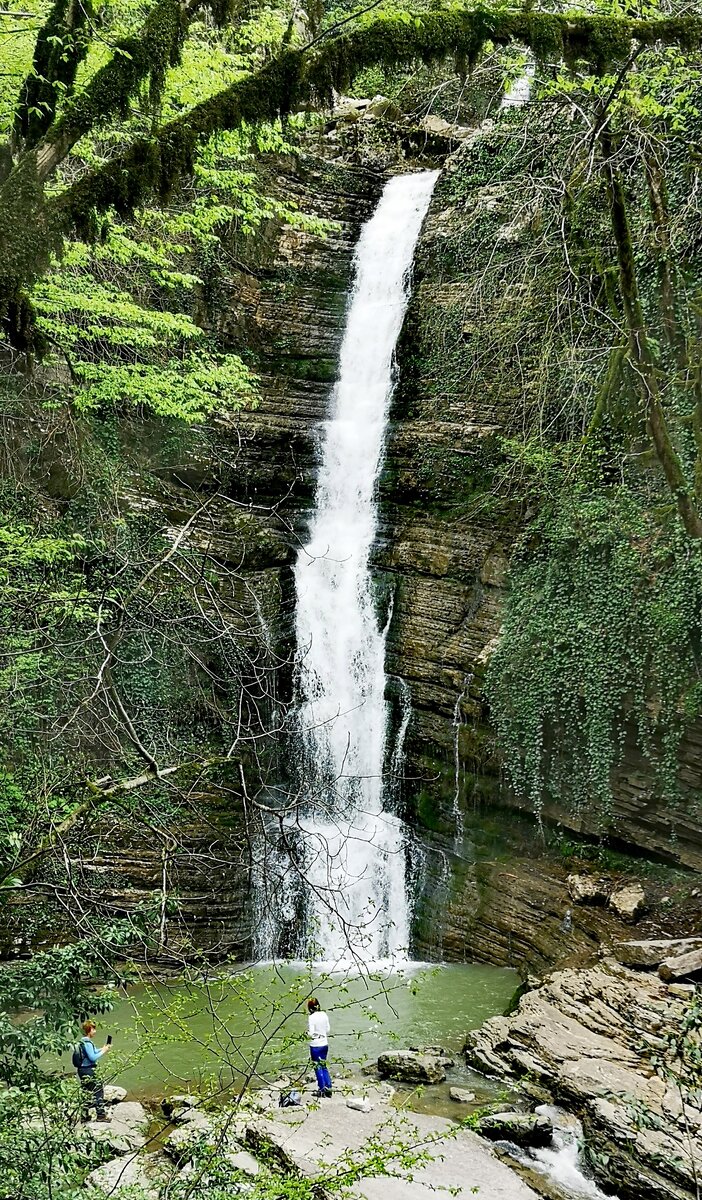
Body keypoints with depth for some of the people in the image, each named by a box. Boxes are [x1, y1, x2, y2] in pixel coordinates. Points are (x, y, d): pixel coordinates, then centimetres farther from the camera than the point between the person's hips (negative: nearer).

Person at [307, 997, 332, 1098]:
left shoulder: (311, 1017, -17)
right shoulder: (324, 1015, 0)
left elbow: (311, 1034, -17)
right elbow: (328, 1030, 6)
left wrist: (307, 1033, 2)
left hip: (315, 1045, -6)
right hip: (325, 1044, 6)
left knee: (318, 1067, 7)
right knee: (324, 1066, 18)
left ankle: (322, 1089, 12)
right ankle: (328, 1087, 17)